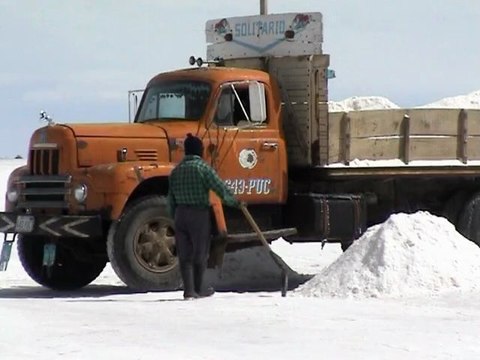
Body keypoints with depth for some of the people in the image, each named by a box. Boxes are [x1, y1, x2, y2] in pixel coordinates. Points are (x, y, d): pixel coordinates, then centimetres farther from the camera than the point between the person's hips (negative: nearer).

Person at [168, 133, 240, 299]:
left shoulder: (176, 171, 9)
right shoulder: (203, 168, -10)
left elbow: (171, 199, 11)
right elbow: (220, 187, -12)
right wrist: (234, 202, 3)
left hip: (180, 214, 5)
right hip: (199, 214, -5)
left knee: (184, 253, 6)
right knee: (200, 253, 8)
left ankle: (189, 290, 0)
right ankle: (198, 289, 18)